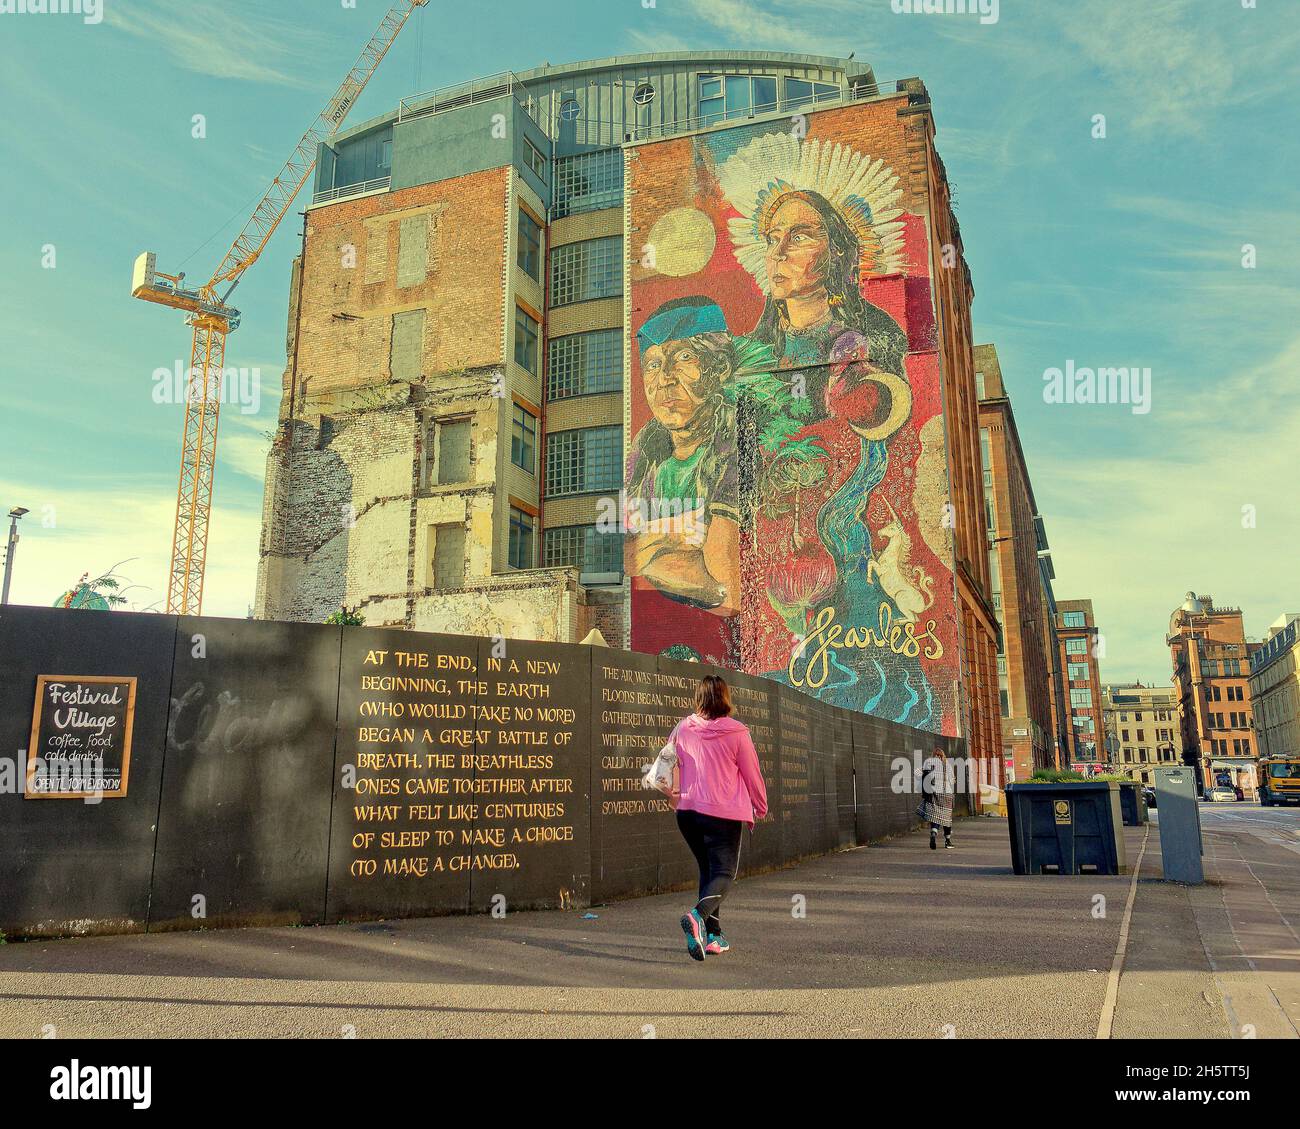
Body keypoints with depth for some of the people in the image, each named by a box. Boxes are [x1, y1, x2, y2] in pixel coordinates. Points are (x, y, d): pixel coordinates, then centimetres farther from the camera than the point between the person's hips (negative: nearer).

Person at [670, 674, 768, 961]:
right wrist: (760, 808, 15)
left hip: (687, 811, 5)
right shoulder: (736, 732, -7)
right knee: (724, 872, 0)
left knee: (707, 869, 18)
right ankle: (698, 916, -27)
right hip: (724, 813, -4)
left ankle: (712, 935, 18)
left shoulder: (682, 729, 3)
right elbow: (752, 774, 1)